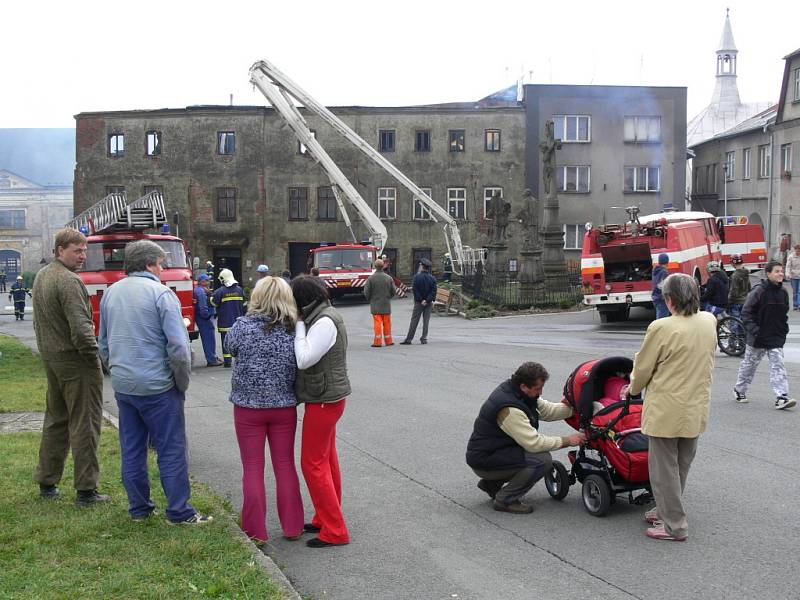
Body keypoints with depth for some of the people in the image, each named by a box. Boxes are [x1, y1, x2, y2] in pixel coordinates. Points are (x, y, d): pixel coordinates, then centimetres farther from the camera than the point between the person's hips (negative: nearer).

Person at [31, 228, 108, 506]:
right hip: (75, 361, -9)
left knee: (55, 420, 19)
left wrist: (48, 349, 20)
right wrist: (94, 357, -13)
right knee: (84, 424, -2)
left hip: (50, 358, 9)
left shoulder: (41, 277, 12)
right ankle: (86, 490, 1)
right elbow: (80, 328, -24)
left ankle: (47, 483, 26)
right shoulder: (69, 281, -18)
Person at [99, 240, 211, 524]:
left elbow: (103, 345, 17)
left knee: (132, 450, 14)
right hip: (157, 387, -6)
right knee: (172, 451, 2)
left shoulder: (110, 293, 9)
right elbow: (178, 347, -16)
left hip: (122, 386, 7)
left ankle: (139, 509, 23)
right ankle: (179, 512, 7)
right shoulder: (160, 293, -12)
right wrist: (182, 382, -4)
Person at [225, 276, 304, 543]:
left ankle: (256, 532, 14)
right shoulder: (295, 330, -8)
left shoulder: (243, 326, -13)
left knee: (253, 468, 8)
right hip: (284, 407, 2)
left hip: (248, 406, -2)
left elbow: (230, 346, 6)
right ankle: (292, 527, 21)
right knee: (285, 465, 14)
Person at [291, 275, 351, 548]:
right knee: (327, 459, 17)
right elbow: (306, 358, 11)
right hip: (328, 398, 10)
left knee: (313, 463, -3)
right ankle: (326, 519, 30)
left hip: (323, 401, -10)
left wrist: (299, 326, -16)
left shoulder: (324, 322, -21)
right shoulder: (325, 316, 11)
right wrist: (301, 326, -1)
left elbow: (304, 359, -24)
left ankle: (334, 530, 2)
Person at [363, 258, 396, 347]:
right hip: (386, 305, 2)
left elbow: (366, 293, -7)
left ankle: (378, 341, -4)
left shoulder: (371, 278, -9)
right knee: (387, 323, 10)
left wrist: (369, 300, 13)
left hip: (375, 304, -2)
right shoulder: (389, 278, -1)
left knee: (377, 323, 0)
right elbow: (393, 291, 3)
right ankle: (388, 340, 17)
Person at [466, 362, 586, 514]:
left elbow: (547, 410, 7)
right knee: (543, 459, -20)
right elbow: (534, 443, -26)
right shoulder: (509, 409, -28)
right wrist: (567, 441, -17)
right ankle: (505, 500, -8)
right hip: (483, 461, -10)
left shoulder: (514, 390, 1)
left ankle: (491, 483, 16)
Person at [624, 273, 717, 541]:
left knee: (664, 466, 5)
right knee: (681, 465, 19)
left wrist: (633, 388, 12)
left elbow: (643, 367, -8)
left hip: (666, 410, -7)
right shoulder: (709, 322, -1)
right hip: (696, 408, 7)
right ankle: (667, 511, 34)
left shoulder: (661, 328, -20)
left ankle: (674, 525, 11)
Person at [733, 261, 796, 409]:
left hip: (776, 337, 4)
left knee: (778, 366, -6)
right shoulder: (759, 291, -14)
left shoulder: (783, 293, 5)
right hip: (757, 338, -4)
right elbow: (746, 313, -12)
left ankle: (781, 397, -10)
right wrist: (754, 330, -18)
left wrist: (784, 329, 9)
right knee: (749, 364, 11)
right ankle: (739, 391, 29)